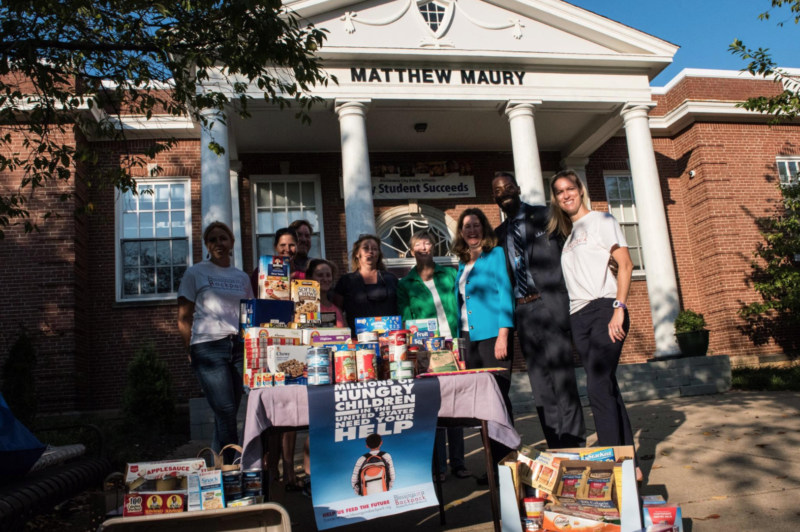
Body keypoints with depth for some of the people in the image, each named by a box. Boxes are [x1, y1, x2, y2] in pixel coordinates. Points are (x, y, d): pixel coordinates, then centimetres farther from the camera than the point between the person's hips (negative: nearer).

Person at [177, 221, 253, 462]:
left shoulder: (242, 277, 16)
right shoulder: (195, 273, 6)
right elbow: (183, 318, 3)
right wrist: (192, 351, -4)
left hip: (239, 346, 4)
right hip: (208, 347, -4)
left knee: (227, 415, 6)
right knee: (226, 412, -11)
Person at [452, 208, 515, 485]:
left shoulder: (496, 254, -1)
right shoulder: (462, 265, 17)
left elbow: (505, 293, -8)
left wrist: (503, 334, -16)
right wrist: (459, 338, 12)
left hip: (493, 334, -6)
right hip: (470, 337, 7)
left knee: (498, 396, -6)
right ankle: (494, 461, 16)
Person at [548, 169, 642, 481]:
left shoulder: (601, 221, 3)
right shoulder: (567, 233, 21)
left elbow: (625, 265, -7)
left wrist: (619, 308, -17)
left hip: (603, 309, -7)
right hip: (578, 316, 7)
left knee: (598, 387, -15)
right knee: (607, 388, 7)